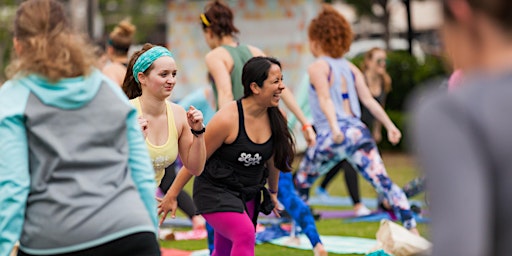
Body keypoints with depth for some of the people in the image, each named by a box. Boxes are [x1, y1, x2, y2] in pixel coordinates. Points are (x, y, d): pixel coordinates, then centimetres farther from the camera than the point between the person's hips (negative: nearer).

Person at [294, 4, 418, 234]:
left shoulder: (317, 67, 0)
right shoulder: (350, 67, 17)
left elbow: (325, 99, -16)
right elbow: (368, 100, 12)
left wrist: (334, 128, -28)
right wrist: (390, 126, 11)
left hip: (333, 135, -5)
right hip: (359, 129, 5)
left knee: (301, 183, 14)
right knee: (383, 181, -4)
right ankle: (412, 229, -16)